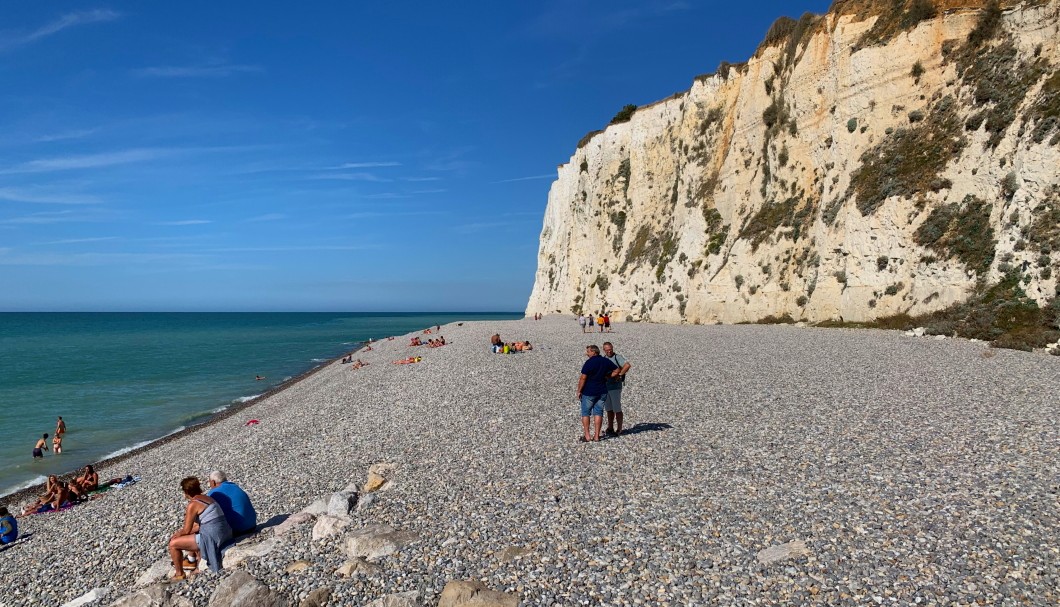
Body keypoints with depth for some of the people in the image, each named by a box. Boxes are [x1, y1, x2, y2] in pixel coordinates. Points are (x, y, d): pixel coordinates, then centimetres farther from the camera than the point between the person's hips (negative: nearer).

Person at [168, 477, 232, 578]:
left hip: (212, 538, -9)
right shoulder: (206, 498, 13)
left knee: (173, 544, 2)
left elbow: (186, 530, -7)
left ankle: (179, 575, 17)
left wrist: (178, 534, 13)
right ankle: (192, 561, 50)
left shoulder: (192, 504, -12)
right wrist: (180, 533, 20)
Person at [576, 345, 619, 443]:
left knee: (585, 413, 7)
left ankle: (587, 436, 5)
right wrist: (606, 377, 11)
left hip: (589, 392, -5)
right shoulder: (606, 361, 3)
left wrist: (579, 391, -7)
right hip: (602, 392, 5)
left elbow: (583, 378, -16)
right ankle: (596, 436, 8)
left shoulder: (589, 363, -16)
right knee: (598, 413, 9)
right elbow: (616, 370, 14)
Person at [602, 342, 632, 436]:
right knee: (609, 409, 12)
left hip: (615, 387, -6)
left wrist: (619, 375, -22)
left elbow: (627, 365, -26)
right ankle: (610, 429, 20)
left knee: (617, 409, -1)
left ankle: (619, 430, 7)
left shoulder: (618, 357, -10)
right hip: (605, 387, 6)